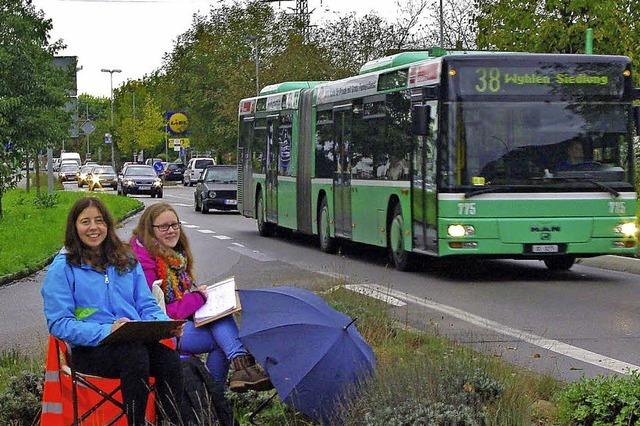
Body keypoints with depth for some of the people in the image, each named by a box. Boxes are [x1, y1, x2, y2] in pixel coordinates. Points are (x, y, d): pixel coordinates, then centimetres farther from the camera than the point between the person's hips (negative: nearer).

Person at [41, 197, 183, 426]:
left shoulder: (126, 260, 19)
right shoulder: (62, 268, 4)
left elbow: (147, 306, 17)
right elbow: (59, 323, -5)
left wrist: (165, 322, -8)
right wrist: (106, 331, -19)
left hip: (137, 341, 4)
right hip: (89, 349, -4)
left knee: (169, 358, -30)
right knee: (135, 354, -37)